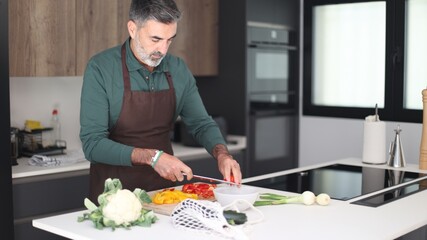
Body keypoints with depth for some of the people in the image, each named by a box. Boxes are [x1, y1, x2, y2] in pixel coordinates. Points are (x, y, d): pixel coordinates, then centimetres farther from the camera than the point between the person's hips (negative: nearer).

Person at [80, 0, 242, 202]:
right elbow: (92, 143, -16)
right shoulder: (100, 68, -13)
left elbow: (201, 124, 9)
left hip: (165, 186, 4)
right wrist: (152, 157, -26)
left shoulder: (178, 70, 0)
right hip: (114, 191, -3)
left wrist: (222, 154, -11)